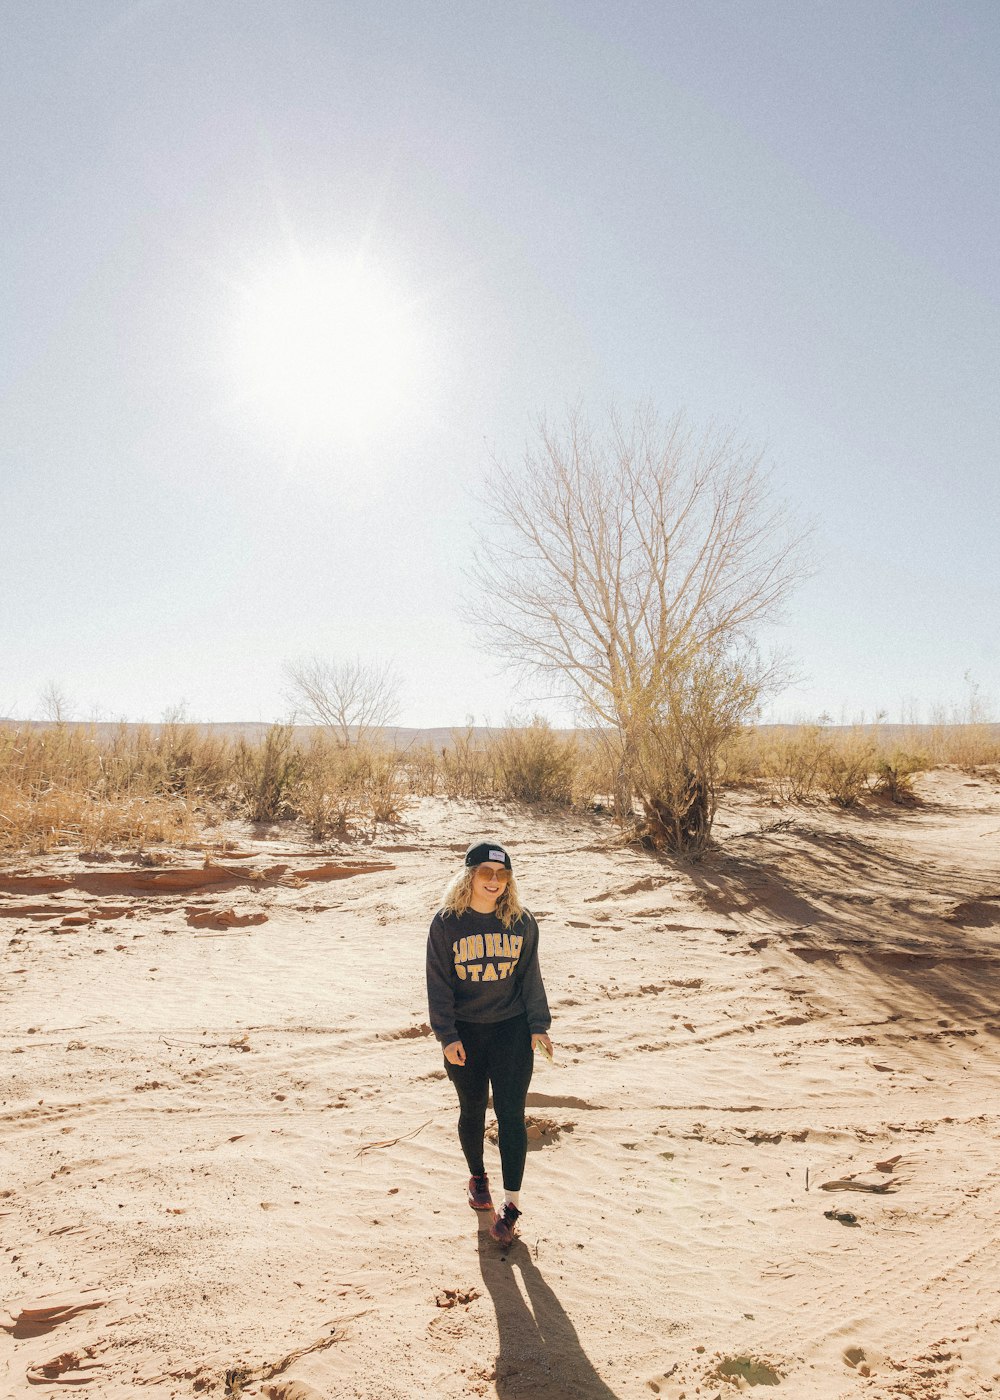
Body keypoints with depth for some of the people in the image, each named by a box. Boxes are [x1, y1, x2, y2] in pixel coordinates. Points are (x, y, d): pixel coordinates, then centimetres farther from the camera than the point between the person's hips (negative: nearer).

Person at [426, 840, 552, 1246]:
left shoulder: (521, 921, -3)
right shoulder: (447, 923, -9)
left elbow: (530, 975, 5)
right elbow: (438, 982, -5)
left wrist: (538, 1025, 2)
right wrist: (446, 1035, -8)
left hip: (512, 1030, 0)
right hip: (464, 1033, 0)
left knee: (511, 1114, -1)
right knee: (472, 1111, 14)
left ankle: (511, 1202, 13)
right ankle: (477, 1176, 40)